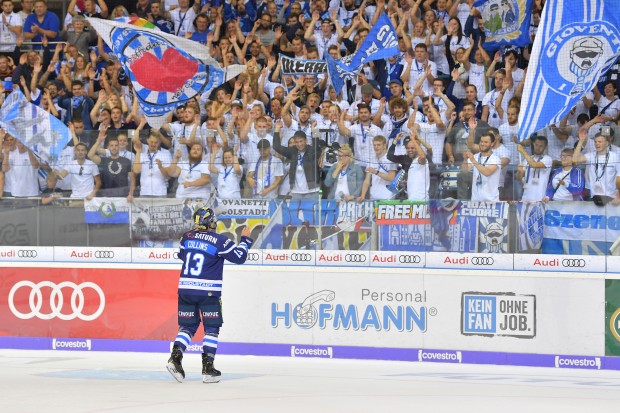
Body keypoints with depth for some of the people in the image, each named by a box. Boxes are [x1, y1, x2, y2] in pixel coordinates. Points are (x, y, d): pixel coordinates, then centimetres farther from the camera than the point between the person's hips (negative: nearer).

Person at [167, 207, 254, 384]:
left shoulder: (187, 237, 5)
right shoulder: (219, 241, -9)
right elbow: (239, 257, -5)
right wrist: (246, 239, 11)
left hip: (185, 289, 4)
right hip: (208, 291, -4)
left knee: (187, 326, 13)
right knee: (212, 328, 5)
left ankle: (175, 357, -6)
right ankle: (207, 369, 1)